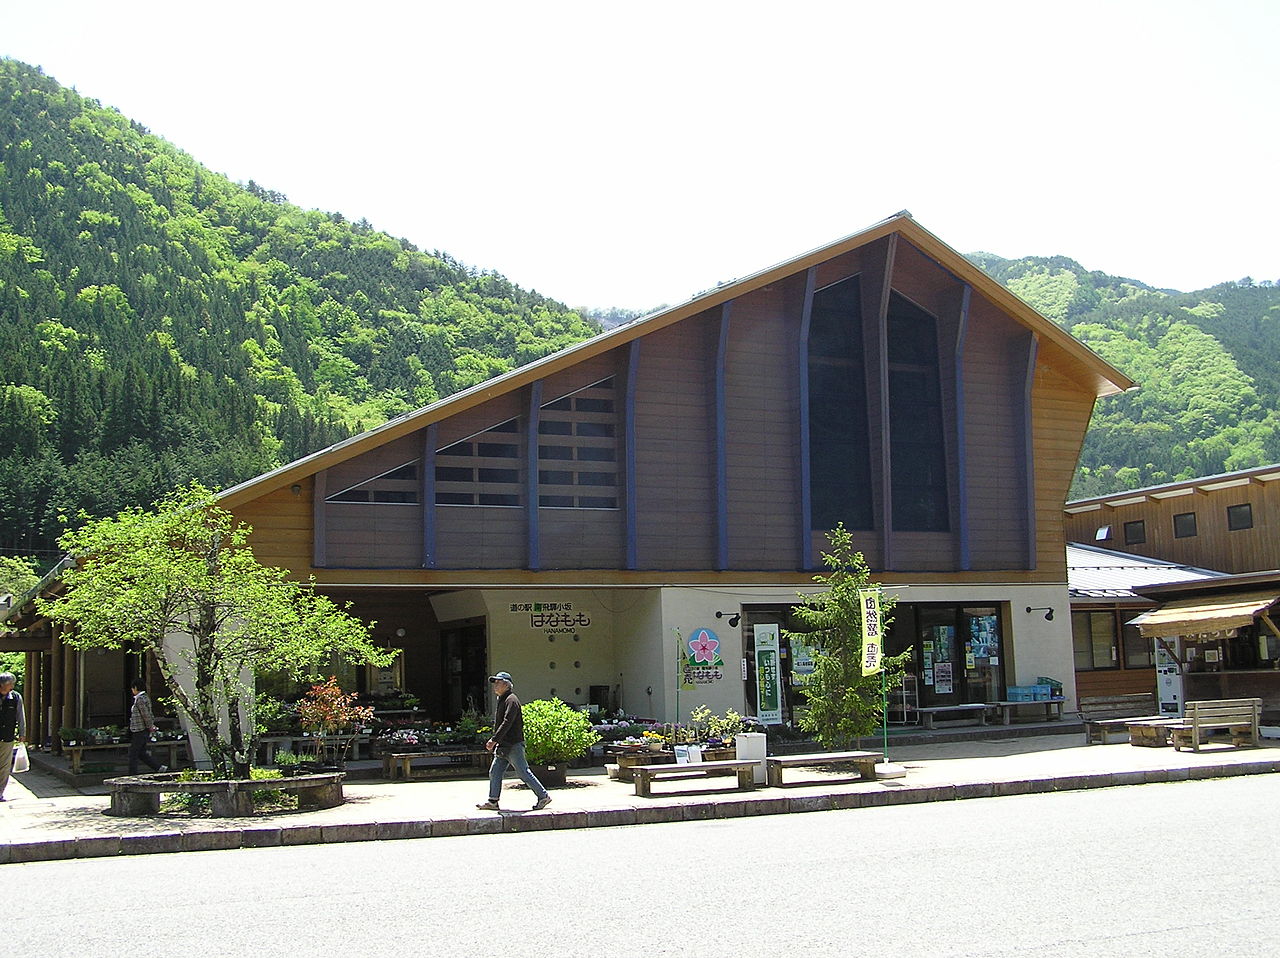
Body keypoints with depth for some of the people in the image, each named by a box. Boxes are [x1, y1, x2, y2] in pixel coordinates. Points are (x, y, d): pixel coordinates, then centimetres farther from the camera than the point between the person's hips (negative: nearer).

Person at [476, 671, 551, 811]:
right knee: (494, 773, 7)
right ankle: (492, 801, 11)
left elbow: (507, 723, -23)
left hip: (513, 746, -10)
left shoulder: (511, 700, -13)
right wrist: (494, 741, 19)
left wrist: (494, 740, -26)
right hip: (503, 747, 10)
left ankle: (543, 796, 2)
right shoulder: (501, 700, 18)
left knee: (524, 773, -6)